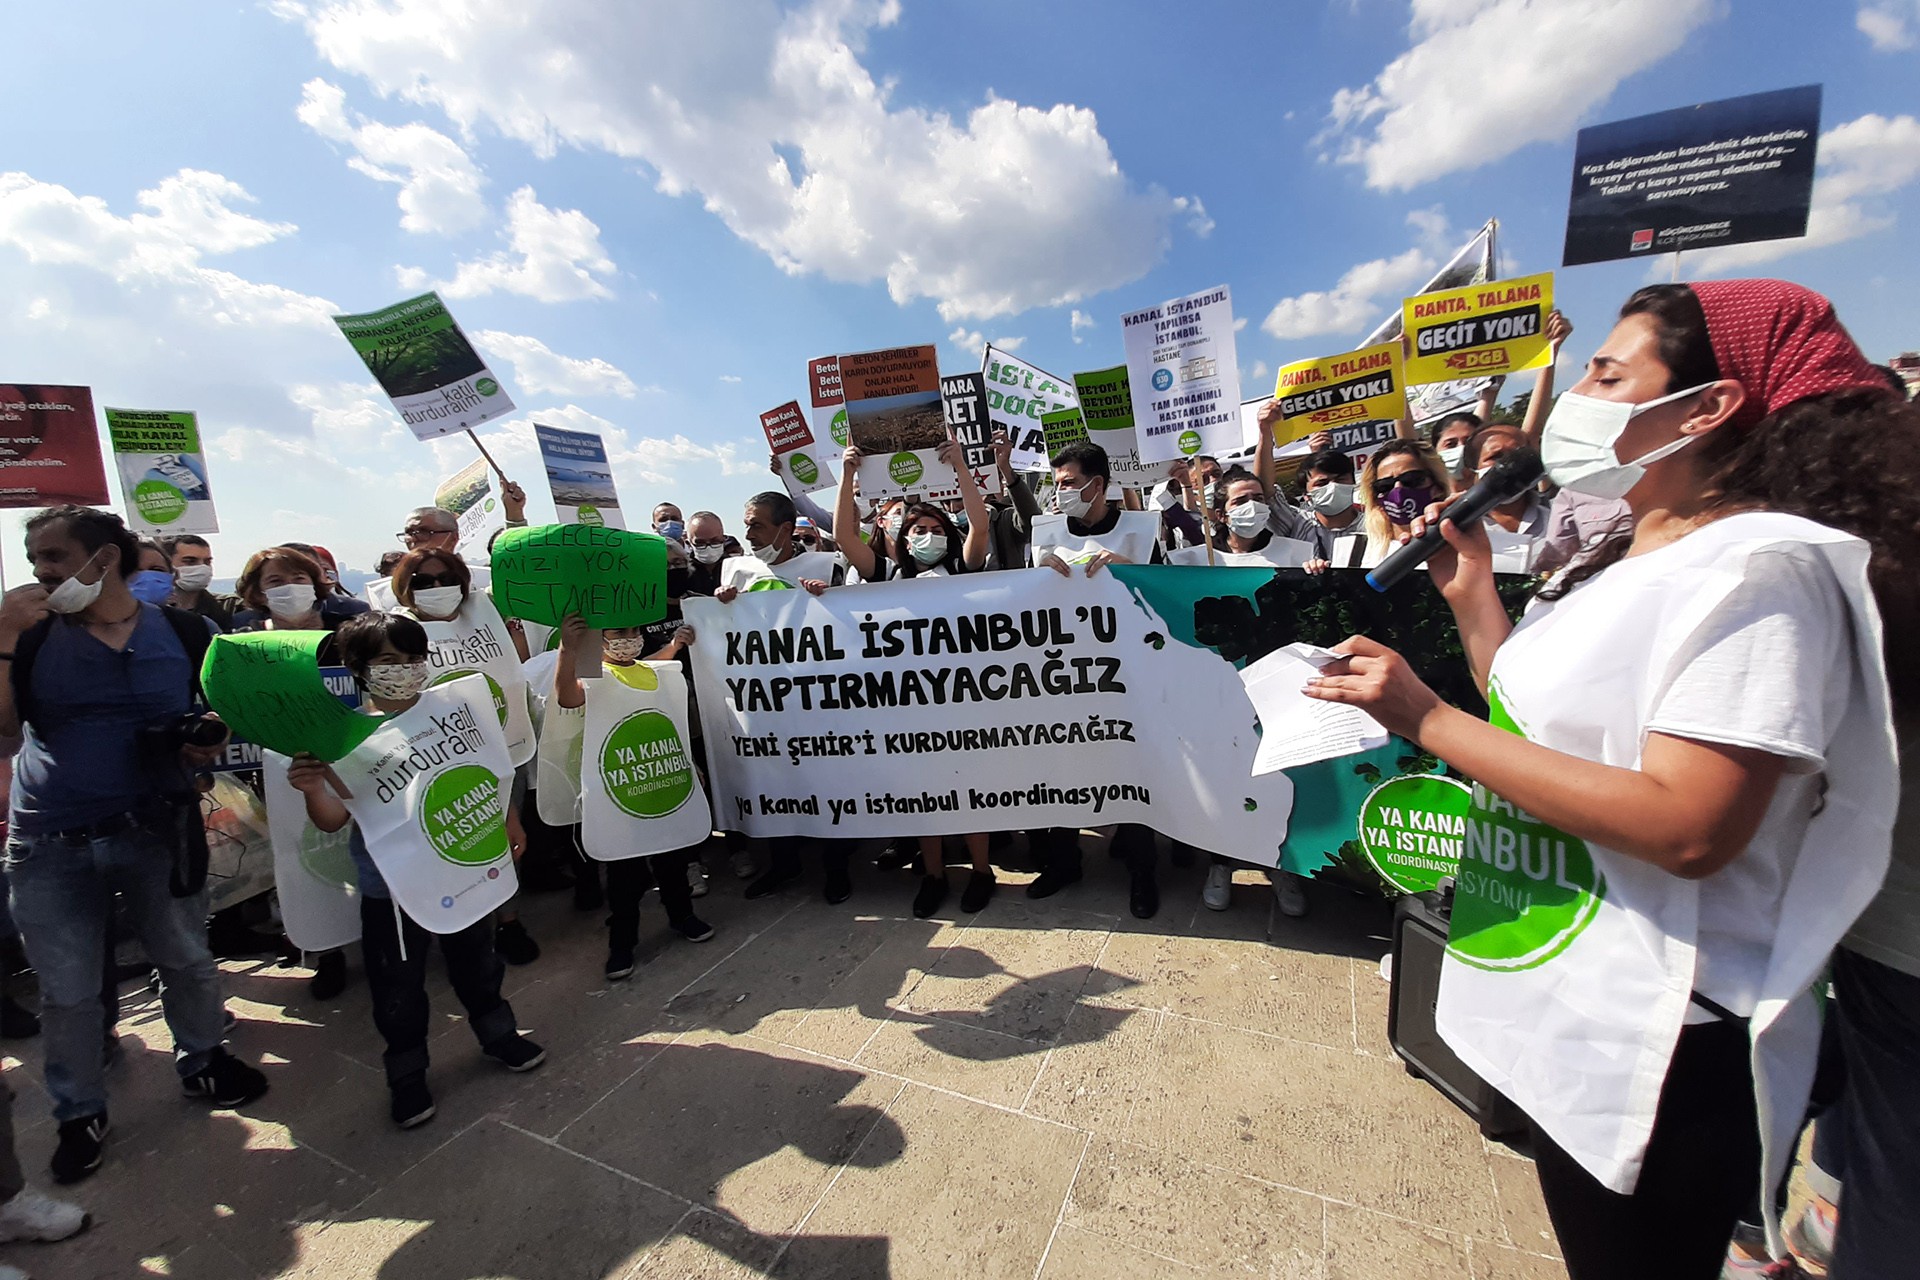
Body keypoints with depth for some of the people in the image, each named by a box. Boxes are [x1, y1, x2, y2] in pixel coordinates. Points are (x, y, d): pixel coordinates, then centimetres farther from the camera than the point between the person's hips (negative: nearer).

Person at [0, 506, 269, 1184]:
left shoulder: (187, 633, -2)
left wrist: (211, 743, -11)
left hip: (157, 830, -1)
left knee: (187, 961, 13)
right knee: (66, 991, 12)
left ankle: (202, 1062, 37)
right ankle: (81, 1113, 33)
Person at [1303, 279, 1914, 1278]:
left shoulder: (1764, 568, -19)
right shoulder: (1632, 557, 10)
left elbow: (1687, 829, -28)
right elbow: (1536, 726, 10)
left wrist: (1427, 719, -28)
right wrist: (1470, 592, 4)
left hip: (1653, 1047, -9)